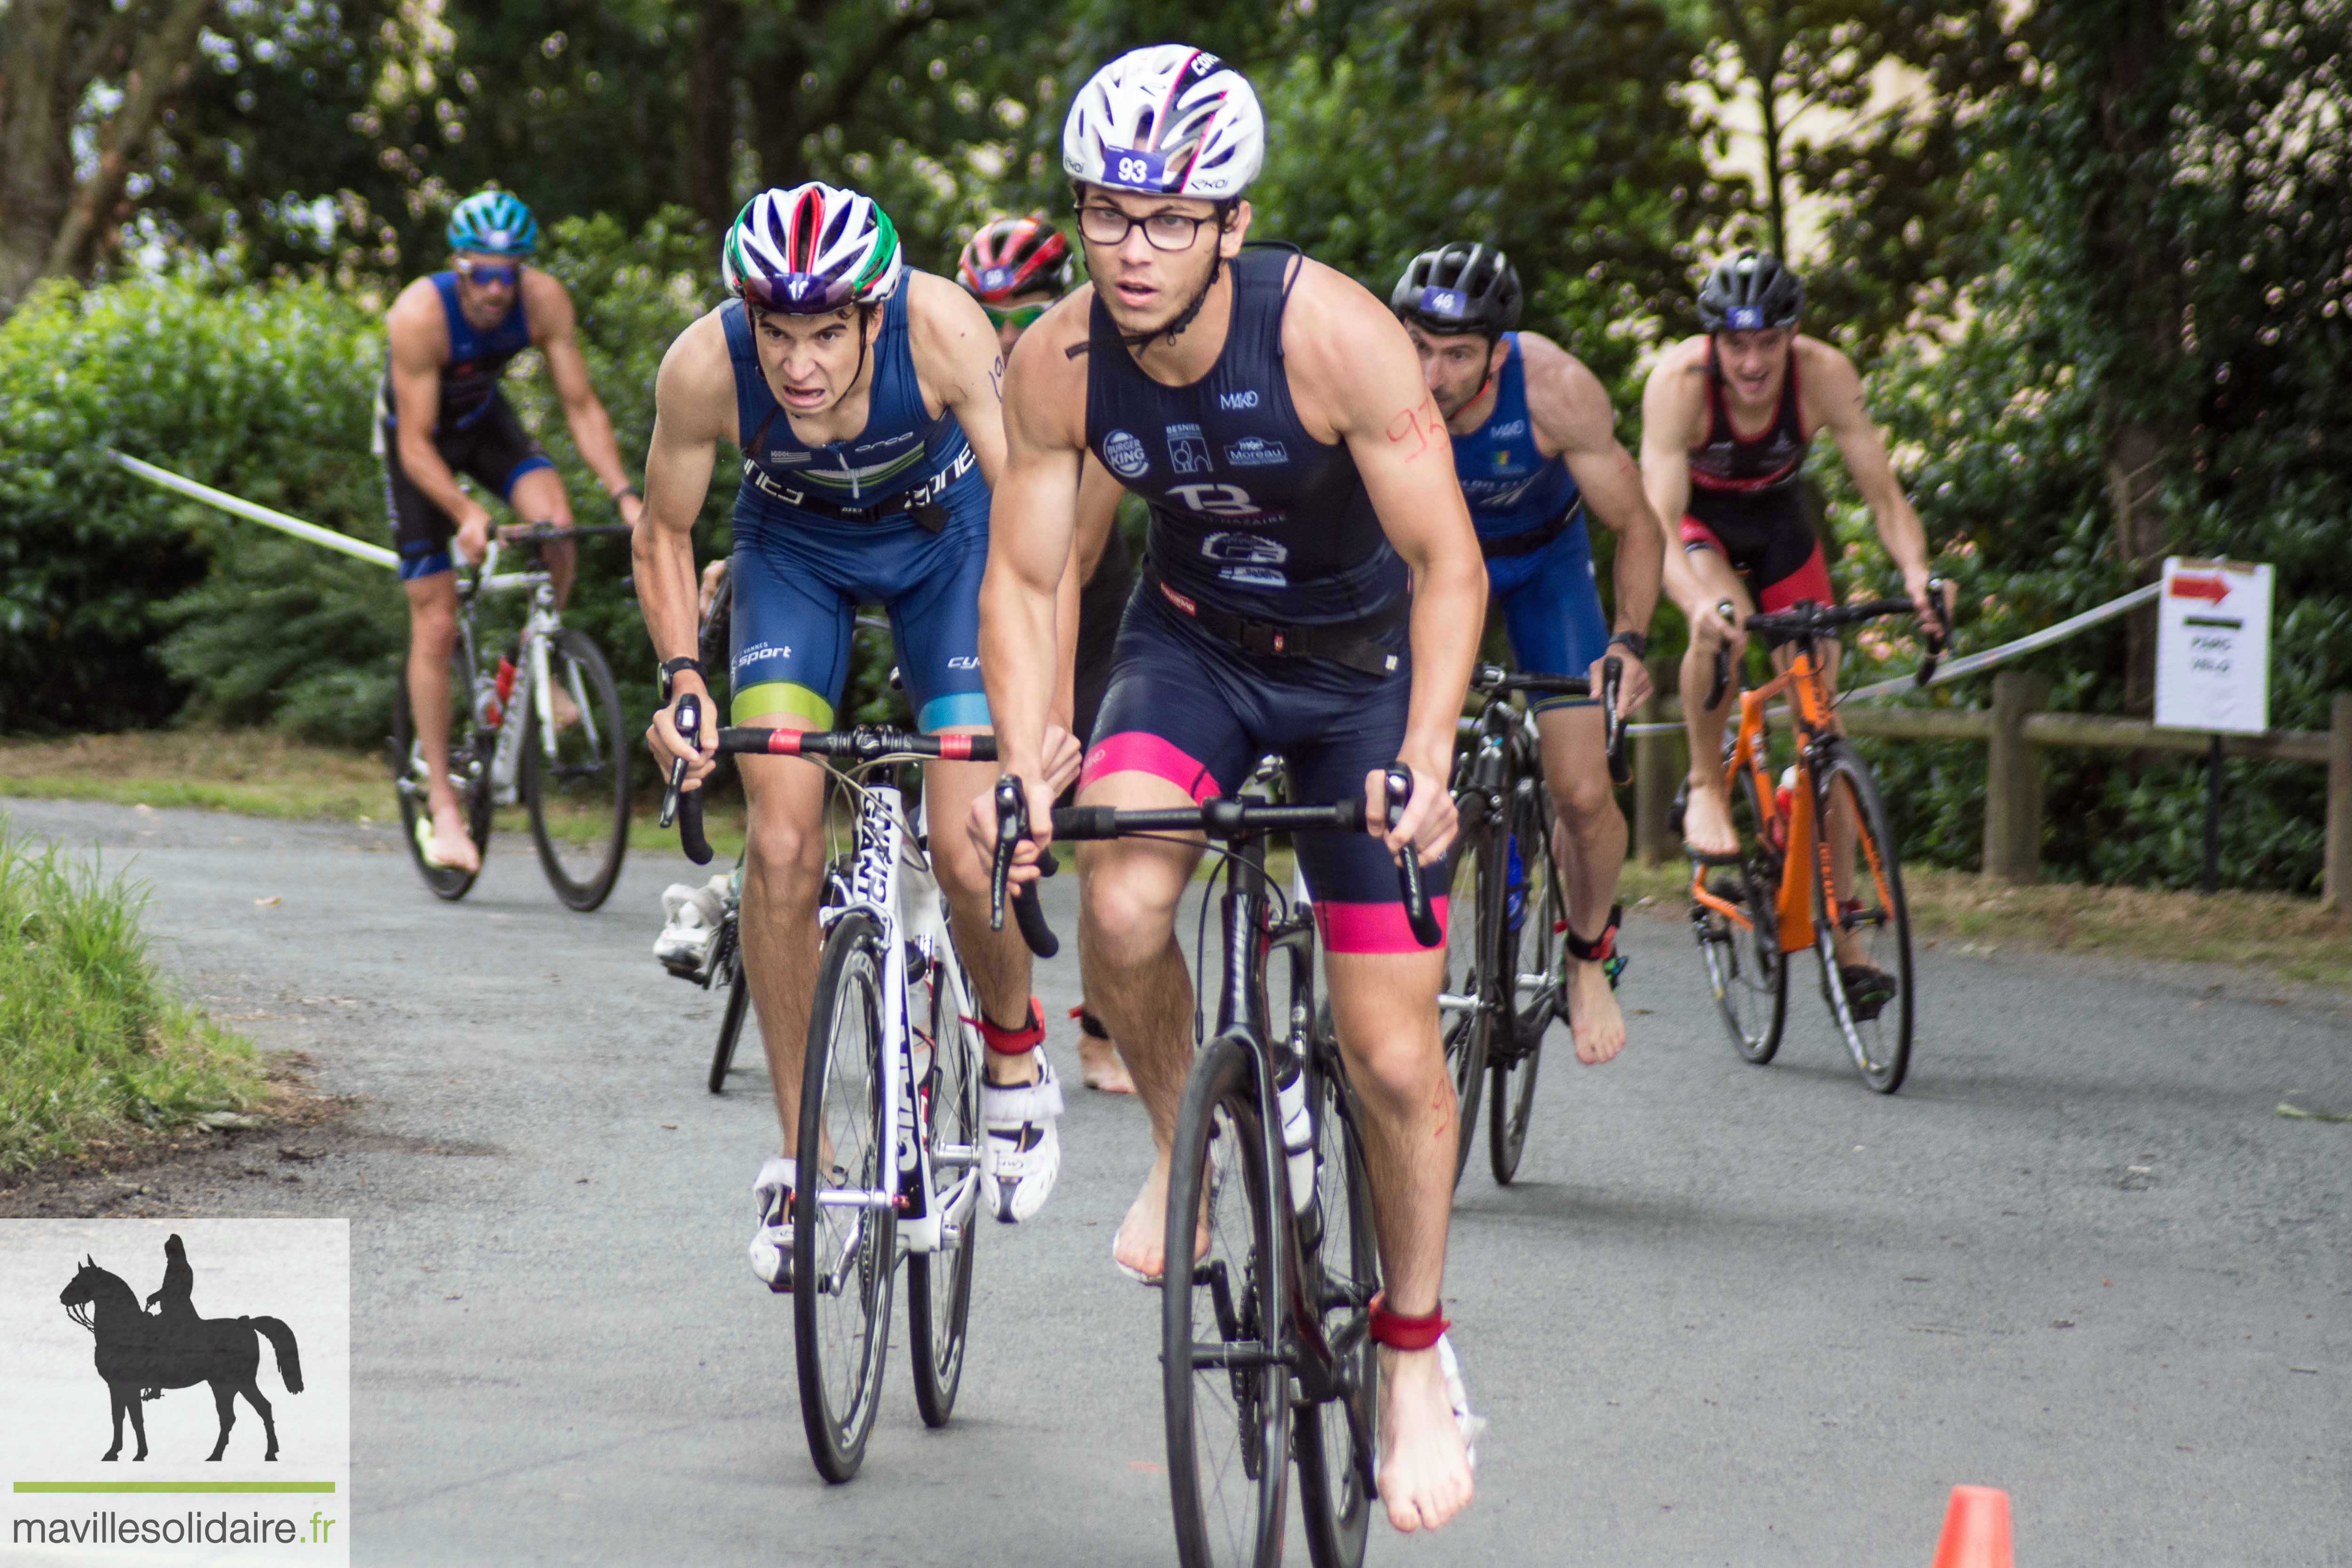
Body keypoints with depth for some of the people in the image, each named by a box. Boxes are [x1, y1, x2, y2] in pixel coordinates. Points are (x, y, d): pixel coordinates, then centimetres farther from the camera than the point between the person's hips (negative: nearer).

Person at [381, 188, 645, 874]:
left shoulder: (543, 300, -26)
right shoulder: (420, 315, -35)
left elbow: (582, 407, -19)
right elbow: (416, 445, -32)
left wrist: (624, 494, -32)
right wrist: (466, 515, -48)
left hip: (484, 418, 3)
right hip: (418, 431, -3)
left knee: (554, 521, -28)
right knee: (436, 625, -6)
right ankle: (442, 804, 2)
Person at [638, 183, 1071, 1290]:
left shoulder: (943, 330, -36)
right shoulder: (705, 367, -31)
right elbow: (664, 535, -12)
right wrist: (683, 681, -26)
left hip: (943, 534, -1)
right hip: (794, 545, 1)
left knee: (969, 854, -13)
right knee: (781, 845, -14)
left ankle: (1013, 1051, 19)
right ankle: (799, 1153, 1)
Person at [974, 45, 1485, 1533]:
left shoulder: (1334, 335, -30)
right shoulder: (1057, 364, -20)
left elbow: (1448, 564, -26)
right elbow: (1024, 578, -10)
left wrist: (1426, 758, -39)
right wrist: (1024, 762, -27)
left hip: (1366, 663, -2)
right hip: (1195, 642, 2)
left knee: (1396, 1056, -4)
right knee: (1121, 901, -29)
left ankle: (1417, 1358, 19)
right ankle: (1182, 1142, 1)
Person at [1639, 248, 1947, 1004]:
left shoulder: (1825, 374, -30)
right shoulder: (1678, 382, -35)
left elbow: (1883, 492, -29)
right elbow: (1661, 522, -42)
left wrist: (1916, 572, -49)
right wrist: (1699, 600, -61)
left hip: (1778, 517, 2)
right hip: (1697, 517, -2)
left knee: (1820, 710, -4)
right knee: (1723, 620, -37)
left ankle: (1842, 937, 2)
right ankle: (1706, 787, -11)